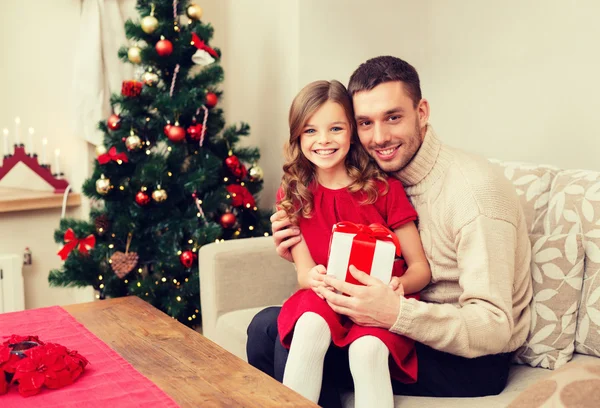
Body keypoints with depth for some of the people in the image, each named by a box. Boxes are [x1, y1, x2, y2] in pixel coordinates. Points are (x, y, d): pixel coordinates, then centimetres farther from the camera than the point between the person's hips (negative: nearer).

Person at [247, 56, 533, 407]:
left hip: (475, 361, -7)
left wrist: (397, 313, -39)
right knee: (266, 326, -1)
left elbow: (494, 328, -26)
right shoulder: (383, 179, 2)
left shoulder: (474, 189, -22)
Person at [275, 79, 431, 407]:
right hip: (323, 301, 2)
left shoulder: (385, 188, -2)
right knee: (311, 325, -32)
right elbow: (304, 271, -3)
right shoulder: (292, 195, 4)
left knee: (367, 347, -33)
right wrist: (315, 278, -27)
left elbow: (421, 267, -2)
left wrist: (398, 287, -25)